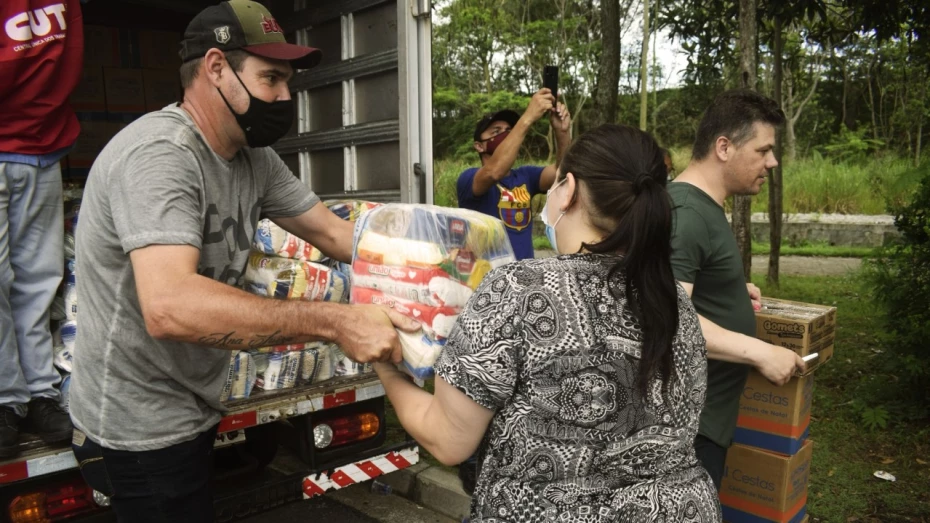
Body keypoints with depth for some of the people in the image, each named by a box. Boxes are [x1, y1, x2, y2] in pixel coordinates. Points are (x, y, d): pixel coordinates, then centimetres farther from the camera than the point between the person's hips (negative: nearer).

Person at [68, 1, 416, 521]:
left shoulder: (254, 158, 1)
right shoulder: (159, 153, -26)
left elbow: (333, 231, 0)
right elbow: (169, 306, -39)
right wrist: (335, 322, -40)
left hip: (195, 408, 8)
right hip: (144, 430, -8)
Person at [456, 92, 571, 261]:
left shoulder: (525, 176, 10)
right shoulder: (468, 178, -6)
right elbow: (495, 171, -27)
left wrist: (563, 132, -22)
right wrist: (528, 117, -28)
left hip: (525, 268, 4)